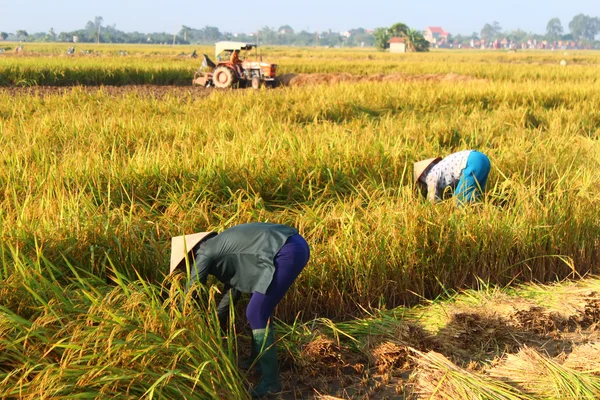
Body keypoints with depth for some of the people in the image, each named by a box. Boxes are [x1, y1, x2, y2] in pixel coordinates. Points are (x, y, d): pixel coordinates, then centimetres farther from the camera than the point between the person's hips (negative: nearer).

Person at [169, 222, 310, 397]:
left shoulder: (204, 253, 4)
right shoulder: (221, 246, 28)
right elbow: (234, 287, 36)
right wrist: (216, 319, 42)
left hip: (286, 253, -10)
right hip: (296, 246, 10)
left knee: (257, 315, -1)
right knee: (260, 309, 23)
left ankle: (270, 381, 5)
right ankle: (257, 361, 36)